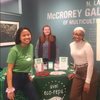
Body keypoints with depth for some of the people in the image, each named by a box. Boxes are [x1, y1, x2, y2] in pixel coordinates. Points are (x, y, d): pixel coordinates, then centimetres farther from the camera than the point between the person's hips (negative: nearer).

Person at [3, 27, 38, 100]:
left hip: (25, 78, 6)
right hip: (14, 78, -6)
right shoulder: (14, 50, -17)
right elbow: (9, 69, -18)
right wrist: (10, 88, -19)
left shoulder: (31, 46, 2)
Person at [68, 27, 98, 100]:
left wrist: (87, 81, -18)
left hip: (89, 73, -6)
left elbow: (90, 64, -17)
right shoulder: (71, 45, 5)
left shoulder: (87, 45, -16)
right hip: (78, 73, 6)